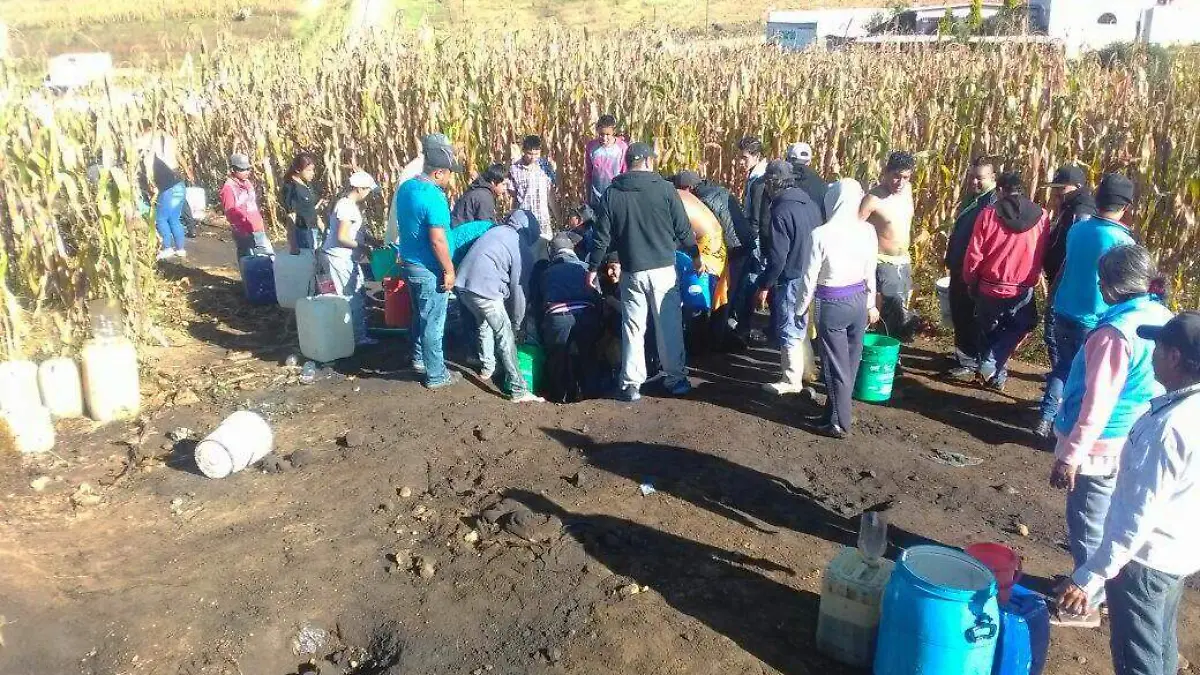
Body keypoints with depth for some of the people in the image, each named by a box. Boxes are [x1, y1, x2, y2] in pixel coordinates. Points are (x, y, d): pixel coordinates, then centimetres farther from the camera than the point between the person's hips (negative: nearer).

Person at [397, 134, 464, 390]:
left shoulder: (405, 188, 4)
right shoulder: (434, 197, -24)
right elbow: (437, 240, -26)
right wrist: (449, 270, -16)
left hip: (409, 263, 9)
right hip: (429, 270, -9)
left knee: (420, 315, 24)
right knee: (433, 323, 3)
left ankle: (419, 359, 39)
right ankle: (436, 375, 14)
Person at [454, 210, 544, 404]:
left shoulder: (496, 230, 21)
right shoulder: (523, 249, 3)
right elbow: (518, 288, 4)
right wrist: (517, 322, 16)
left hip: (462, 284, 8)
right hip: (484, 290, -8)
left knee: (485, 323, 30)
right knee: (506, 336, -2)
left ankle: (487, 367, 42)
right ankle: (518, 390, -3)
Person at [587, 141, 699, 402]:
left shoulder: (612, 193, -1)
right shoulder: (665, 188, -6)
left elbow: (603, 236, 1)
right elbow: (683, 228, -1)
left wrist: (593, 267, 11)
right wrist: (695, 254, 14)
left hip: (632, 272, 1)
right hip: (663, 269, -1)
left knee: (633, 328, 8)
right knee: (669, 325, 10)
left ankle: (632, 384, 10)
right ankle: (676, 379, 20)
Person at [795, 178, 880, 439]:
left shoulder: (822, 234, -19)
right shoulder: (868, 231, -5)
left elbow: (809, 277, -12)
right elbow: (870, 273, 5)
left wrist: (800, 308, 2)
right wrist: (871, 304, 19)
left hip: (832, 304, -5)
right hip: (859, 300, 5)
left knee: (836, 364, 6)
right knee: (851, 361, 17)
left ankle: (839, 422, 17)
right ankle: (836, 410, 33)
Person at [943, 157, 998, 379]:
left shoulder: (994, 204, -18)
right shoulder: (970, 199, 12)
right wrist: (950, 261, 19)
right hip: (960, 270, 9)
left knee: (969, 320, 1)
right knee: (959, 317, 16)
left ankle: (969, 365, 11)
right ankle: (963, 358, 29)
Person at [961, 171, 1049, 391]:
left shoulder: (989, 214, -11)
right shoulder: (1041, 217, -5)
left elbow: (974, 254, -9)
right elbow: (1042, 257, 2)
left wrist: (970, 281, 6)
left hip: (990, 288, -1)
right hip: (1022, 291, 1)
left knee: (989, 332, 20)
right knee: (1015, 331, 19)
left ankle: (994, 372, 27)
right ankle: (992, 364, -1)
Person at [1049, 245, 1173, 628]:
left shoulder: (1117, 332, -25)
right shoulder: (1163, 319, 2)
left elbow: (1098, 403, -26)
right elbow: (1152, 386, 11)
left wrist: (1070, 455, -21)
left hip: (1102, 447, -9)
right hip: (1138, 443, 9)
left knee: (1088, 527, 6)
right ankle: (1100, 586, 38)